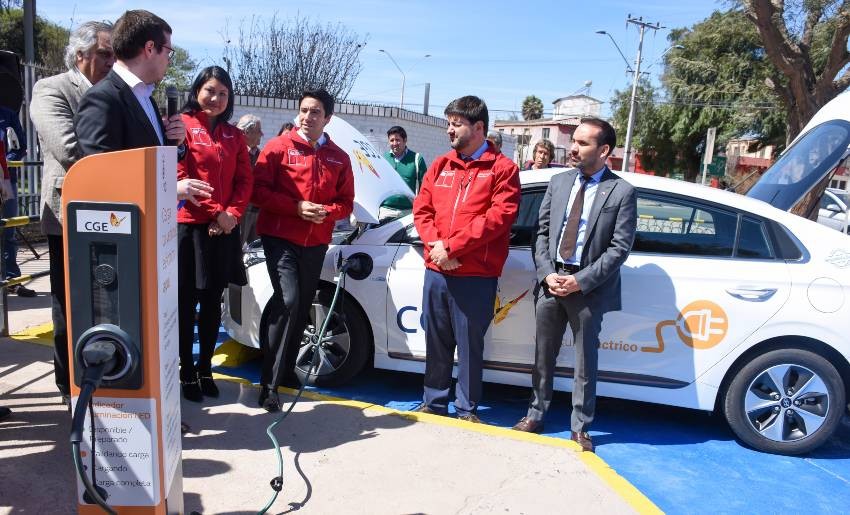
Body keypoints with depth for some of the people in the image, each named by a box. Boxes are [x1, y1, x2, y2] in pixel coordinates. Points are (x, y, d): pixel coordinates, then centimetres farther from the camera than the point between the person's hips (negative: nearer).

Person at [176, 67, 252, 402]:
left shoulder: (234, 136, 13)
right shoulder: (182, 126, -3)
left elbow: (245, 180, 8)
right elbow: (179, 177, -11)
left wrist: (232, 214, -8)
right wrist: (215, 213, -14)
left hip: (225, 230, 5)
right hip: (189, 226, -5)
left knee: (213, 301, 11)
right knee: (187, 302, 4)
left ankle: (205, 368, 23)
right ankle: (186, 372, 15)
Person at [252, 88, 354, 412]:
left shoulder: (338, 158, 10)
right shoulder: (278, 148, 0)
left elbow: (346, 202, 11)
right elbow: (258, 191, -6)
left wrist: (326, 212, -10)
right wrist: (296, 207, -16)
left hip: (316, 243, 5)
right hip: (280, 237, -4)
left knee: (302, 308, 11)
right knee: (288, 301, -19)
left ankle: (286, 370, 28)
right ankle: (269, 384, -12)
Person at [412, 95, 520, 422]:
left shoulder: (502, 168, -2)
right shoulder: (440, 165, 13)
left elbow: (498, 218, -13)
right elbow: (421, 209, 10)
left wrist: (451, 246, -15)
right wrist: (434, 243, -9)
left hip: (477, 276, -4)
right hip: (436, 271, 5)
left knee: (470, 344, 5)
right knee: (436, 342, 13)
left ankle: (467, 409, 20)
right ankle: (434, 403, 28)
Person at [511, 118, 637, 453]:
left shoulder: (621, 192, -5)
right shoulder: (558, 182, 8)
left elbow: (619, 248, -9)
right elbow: (542, 233, 8)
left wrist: (580, 281, -15)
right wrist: (546, 274, -6)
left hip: (588, 288, -4)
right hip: (551, 283, 4)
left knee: (585, 363, 8)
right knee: (543, 356, 13)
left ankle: (580, 427, 22)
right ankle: (535, 416, 28)